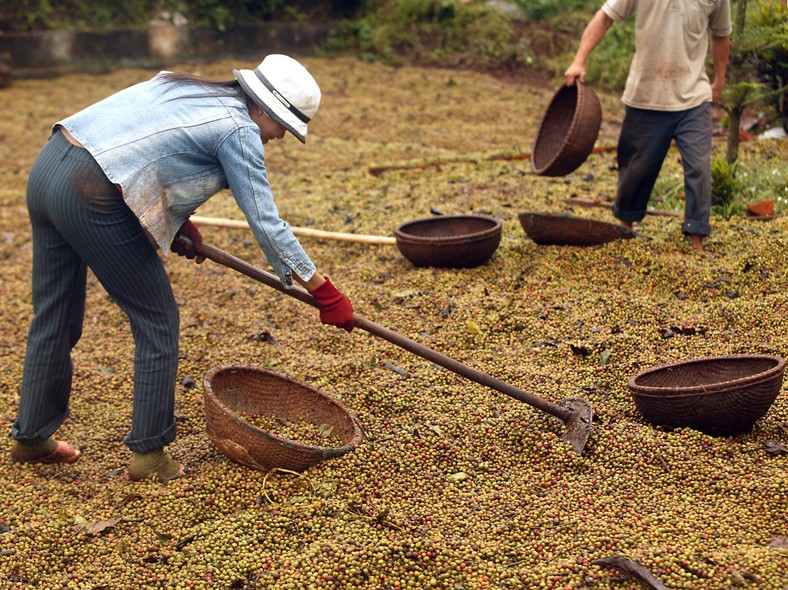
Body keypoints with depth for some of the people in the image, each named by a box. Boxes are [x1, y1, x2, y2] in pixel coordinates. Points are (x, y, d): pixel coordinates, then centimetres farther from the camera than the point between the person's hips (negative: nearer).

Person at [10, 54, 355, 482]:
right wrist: (324, 291, -1)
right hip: (90, 196, -9)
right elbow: (266, 224, -7)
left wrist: (178, 222, 21)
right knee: (157, 320, 4)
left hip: (47, 169, 9)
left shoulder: (191, 90, 19)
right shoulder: (238, 130, -6)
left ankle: (31, 436, 35)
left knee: (55, 318, 20)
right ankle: (148, 453, 11)